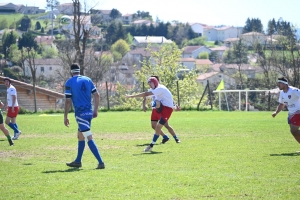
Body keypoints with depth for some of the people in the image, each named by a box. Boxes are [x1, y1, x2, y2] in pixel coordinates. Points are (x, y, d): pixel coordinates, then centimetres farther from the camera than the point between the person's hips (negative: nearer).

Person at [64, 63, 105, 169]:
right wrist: (95, 110, 14)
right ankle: (78, 161, 29)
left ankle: (101, 162, -18)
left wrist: (65, 117, -3)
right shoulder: (88, 80, 9)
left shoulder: (69, 83, -6)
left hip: (80, 114, -7)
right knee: (80, 136, 21)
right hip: (89, 112, 7)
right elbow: (97, 95, 6)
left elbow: (68, 101, -9)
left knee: (89, 139, -10)